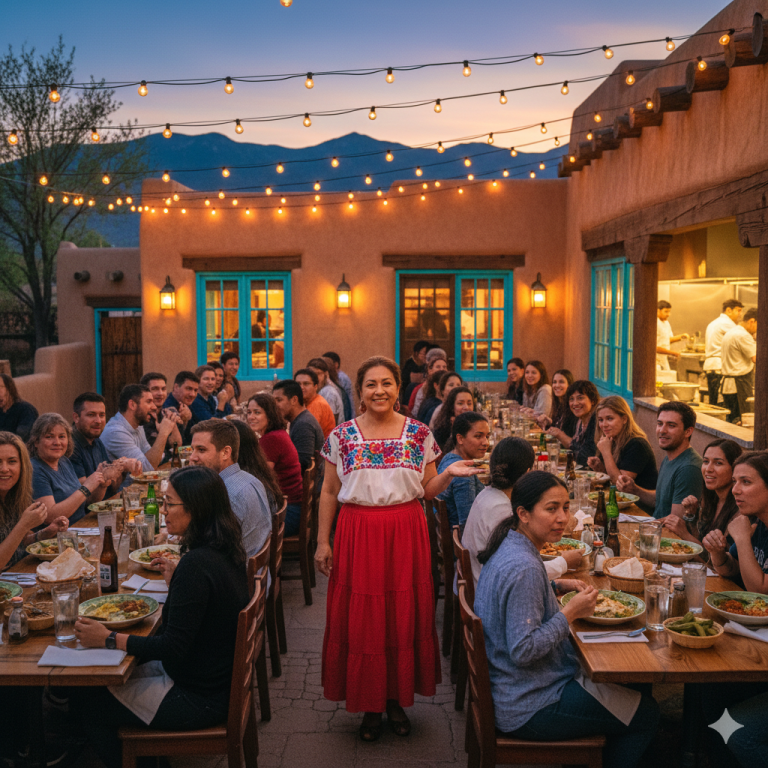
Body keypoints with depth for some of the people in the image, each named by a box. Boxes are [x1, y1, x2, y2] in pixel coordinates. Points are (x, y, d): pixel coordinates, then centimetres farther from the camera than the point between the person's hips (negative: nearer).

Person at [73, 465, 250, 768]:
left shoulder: (196, 565, -28)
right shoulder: (226, 551, 0)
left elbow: (173, 648, -24)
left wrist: (109, 639, -19)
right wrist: (175, 580, 18)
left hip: (198, 697, -9)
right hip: (222, 678, 9)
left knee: (85, 701, 5)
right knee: (111, 678, 23)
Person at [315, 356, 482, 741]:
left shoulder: (419, 434, 3)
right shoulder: (341, 436, 1)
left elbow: (427, 490, 7)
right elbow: (329, 493, 5)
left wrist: (449, 474, -13)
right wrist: (322, 542, 2)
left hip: (406, 535, 1)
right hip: (358, 535, 0)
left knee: (405, 618, 6)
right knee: (361, 622, 4)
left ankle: (397, 699, 24)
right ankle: (369, 705, 20)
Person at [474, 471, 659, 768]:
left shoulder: (509, 548, 2)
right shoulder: (524, 569, -29)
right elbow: (523, 651, -29)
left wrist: (557, 586, 7)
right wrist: (570, 612, -22)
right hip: (526, 709, -10)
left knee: (630, 685, 25)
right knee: (646, 715, 4)